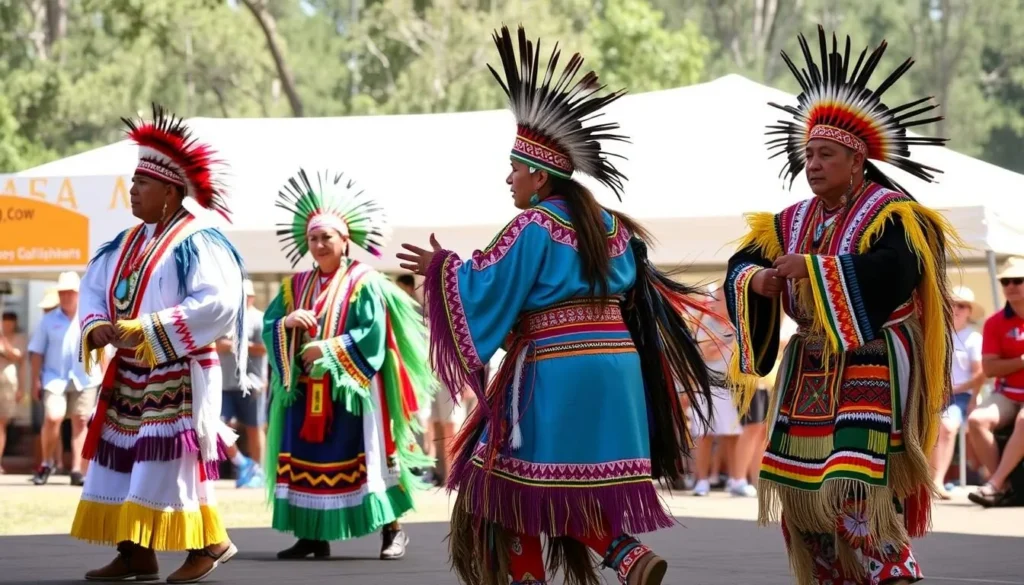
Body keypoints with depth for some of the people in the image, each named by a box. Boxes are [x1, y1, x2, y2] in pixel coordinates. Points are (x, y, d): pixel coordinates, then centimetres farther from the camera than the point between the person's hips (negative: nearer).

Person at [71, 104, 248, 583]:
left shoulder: (197, 241, -12)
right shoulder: (127, 243, 13)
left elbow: (218, 303, -23)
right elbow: (93, 288, 15)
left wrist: (149, 329, -25)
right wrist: (96, 326, -8)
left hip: (178, 376, -8)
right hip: (130, 374, 8)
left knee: (172, 464, -9)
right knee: (122, 460, 6)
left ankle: (209, 543, 2)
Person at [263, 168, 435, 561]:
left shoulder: (364, 282, -5)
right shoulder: (295, 287, 13)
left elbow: (372, 335, -14)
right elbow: (268, 328, 7)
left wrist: (326, 350, -16)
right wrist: (287, 322, -15)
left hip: (350, 388, -5)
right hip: (306, 391, 6)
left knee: (362, 457, -6)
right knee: (307, 459, 2)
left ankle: (392, 529, 2)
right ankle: (313, 536, 7)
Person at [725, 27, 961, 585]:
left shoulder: (891, 214, -9)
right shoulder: (794, 221, 12)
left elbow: (892, 270, -28)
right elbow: (739, 266, 9)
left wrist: (810, 268, -27)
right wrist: (758, 279, -16)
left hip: (871, 371, -8)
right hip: (810, 375, 8)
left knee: (857, 490, -18)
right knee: (802, 491, 7)